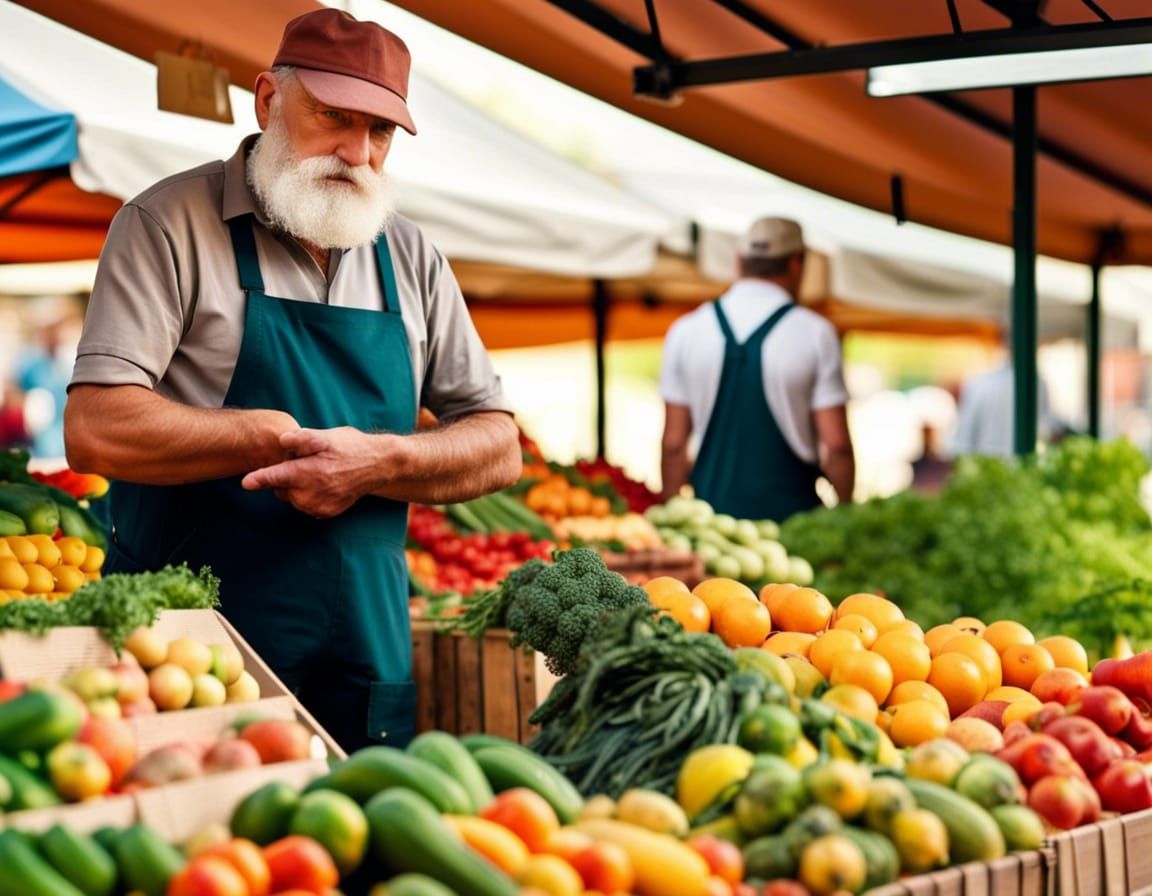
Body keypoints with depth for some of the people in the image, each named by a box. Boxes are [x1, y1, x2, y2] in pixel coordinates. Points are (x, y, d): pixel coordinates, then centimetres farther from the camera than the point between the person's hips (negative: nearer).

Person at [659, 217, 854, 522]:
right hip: (790, 513, -2)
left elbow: (673, 443, 4)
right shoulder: (815, 333, -3)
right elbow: (836, 444, -6)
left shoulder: (686, 331, 3)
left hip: (711, 511, 2)